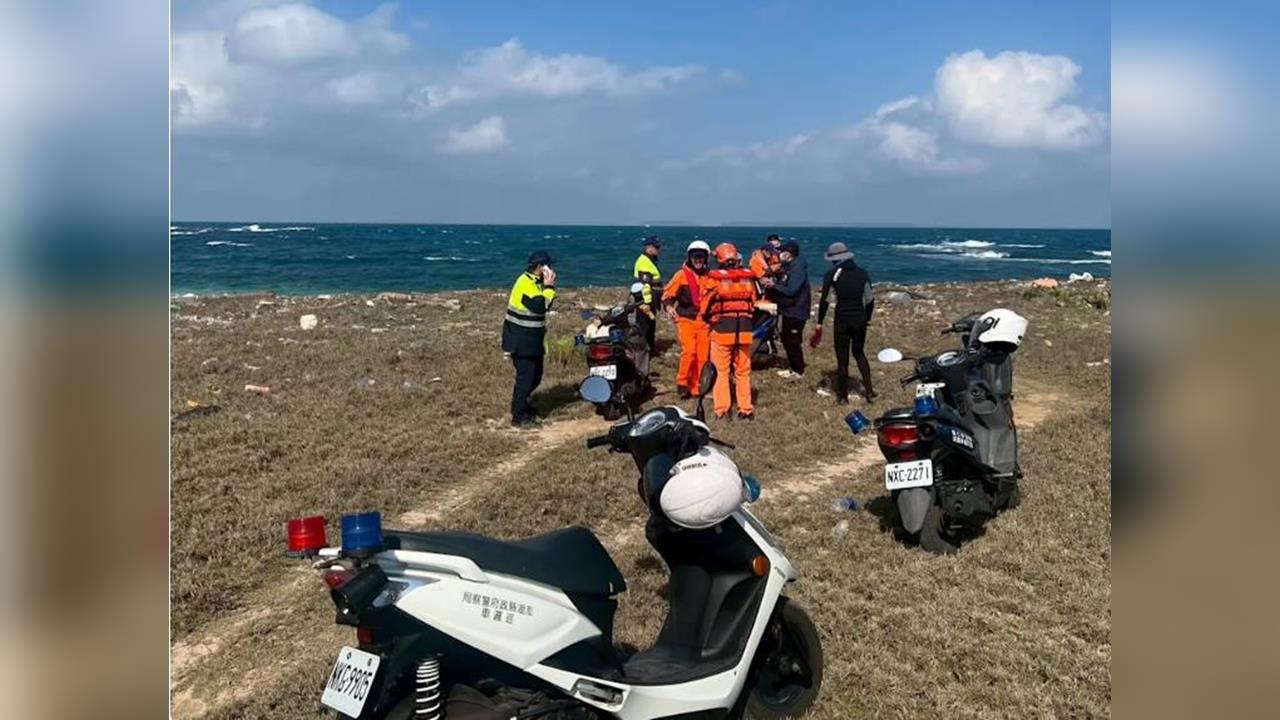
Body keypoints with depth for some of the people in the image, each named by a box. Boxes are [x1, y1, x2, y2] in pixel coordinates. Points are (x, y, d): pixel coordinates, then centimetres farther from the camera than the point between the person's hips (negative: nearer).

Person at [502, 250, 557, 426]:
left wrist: (548, 287, 2)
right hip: (521, 340, -10)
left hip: (532, 339, 10)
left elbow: (545, 304, 14)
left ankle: (522, 404, 34)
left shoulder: (535, 282, 12)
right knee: (526, 377, -6)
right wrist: (549, 286, -20)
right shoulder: (525, 283, -20)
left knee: (535, 375, 17)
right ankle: (518, 416, 1)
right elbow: (540, 307, -29)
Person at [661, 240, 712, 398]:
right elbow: (667, 294, 0)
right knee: (689, 351, -18)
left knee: (702, 355, 3)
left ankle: (696, 387, 15)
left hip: (704, 321, 4)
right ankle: (682, 382, -2)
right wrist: (669, 306, -18)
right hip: (686, 319, -4)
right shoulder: (682, 275, 1)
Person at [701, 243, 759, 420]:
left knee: (722, 371, 6)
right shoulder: (748, 278, 1)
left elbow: (705, 306, -2)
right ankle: (746, 409, 14)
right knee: (743, 371, 12)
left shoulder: (715, 279, -9)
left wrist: (708, 319, 17)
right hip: (744, 329, 3)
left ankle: (722, 409, 5)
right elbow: (754, 303, 6)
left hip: (722, 328, -3)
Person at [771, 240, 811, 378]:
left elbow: (790, 290, -26)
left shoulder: (798, 268, -19)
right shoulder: (788, 266, 11)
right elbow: (784, 285, 15)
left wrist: (773, 285, -20)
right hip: (788, 310, 10)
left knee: (793, 342, -3)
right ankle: (793, 368, 28)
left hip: (796, 311, -10)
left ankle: (798, 371, 8)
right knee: (786, 340, 17)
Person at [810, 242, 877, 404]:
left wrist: (819, 323, -4)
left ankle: (842, 396, 15)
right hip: (860, 318, 4)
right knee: (859, 352, 24)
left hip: (842, 319, -4)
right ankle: (869, 390, 16)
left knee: (842, 358, 7)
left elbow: (824, 300, -8)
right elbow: (870, 300, 7)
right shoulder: (862, 273, 7)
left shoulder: (832, 274, -3)